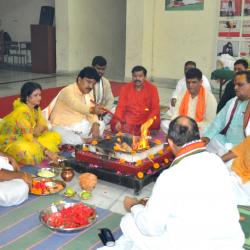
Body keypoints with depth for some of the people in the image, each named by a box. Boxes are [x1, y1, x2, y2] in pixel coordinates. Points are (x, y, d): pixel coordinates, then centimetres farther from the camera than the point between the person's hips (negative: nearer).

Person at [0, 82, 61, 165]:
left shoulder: (36, 107, -3)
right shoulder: (22, 111, -28)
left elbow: (43, 125, 1)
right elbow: (29, 137, -29)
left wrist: (35, 131, -21)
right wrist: (46, 151, -30)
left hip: (27, 137, 9)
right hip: (11, 140, -8)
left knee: (55, 136, -4)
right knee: (31, 152, -40)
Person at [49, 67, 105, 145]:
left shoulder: (88, 93, 4)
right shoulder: (68, 91, -21)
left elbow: (91, 113, -2)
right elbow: (76, 105, -42)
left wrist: (95, 124, -23)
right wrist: (93, 110, -58)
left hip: (78, 125, 8)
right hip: (62, 127, -8)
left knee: (101, 124, -2)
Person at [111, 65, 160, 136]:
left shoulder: (152, 88, -2)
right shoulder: (126, 88, 2)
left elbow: (155, 108, -6)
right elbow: (121, 106, -2)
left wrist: (148, 122, -23)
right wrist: (118, 121, -19)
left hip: (145, 118, -2)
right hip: (129, 118, 2)